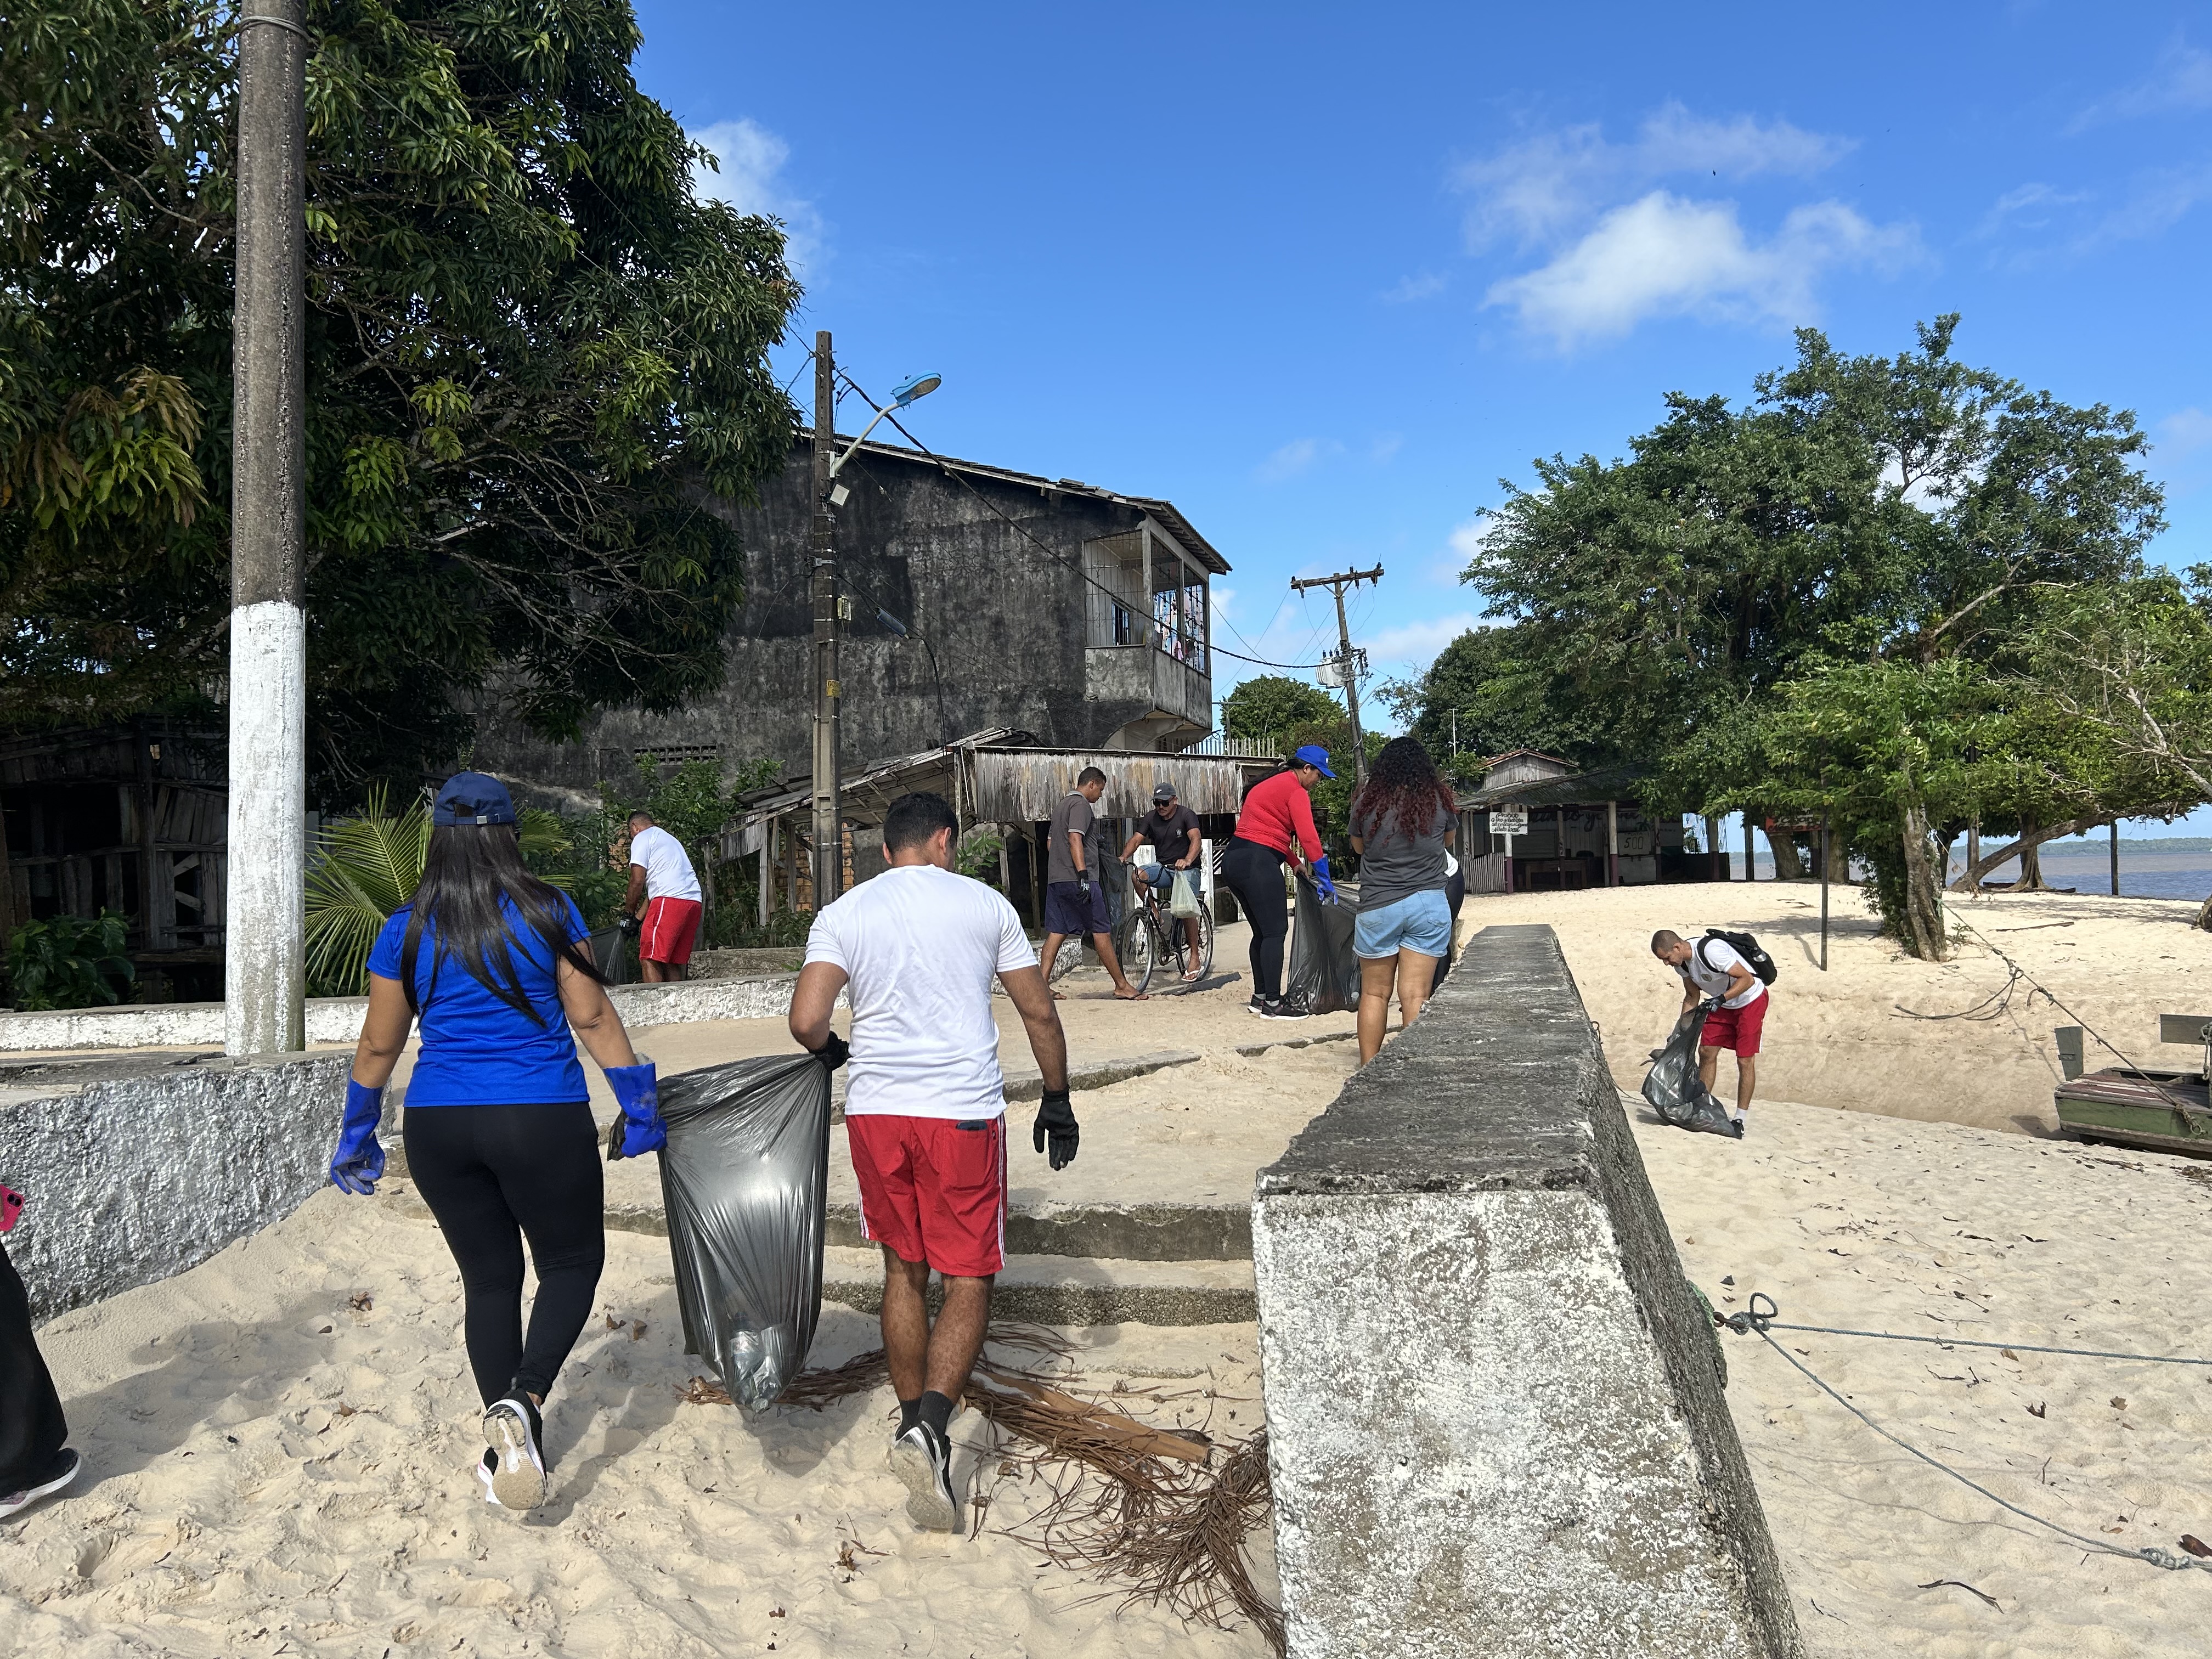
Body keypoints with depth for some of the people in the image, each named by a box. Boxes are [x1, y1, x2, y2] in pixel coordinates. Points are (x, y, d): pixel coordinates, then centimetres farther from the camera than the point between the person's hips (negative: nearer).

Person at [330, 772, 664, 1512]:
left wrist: (357, 1133, 21)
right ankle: (525, 1398, -11)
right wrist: (639, 1103, 3)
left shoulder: (406, 931, 3)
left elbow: (378, 1045, 8)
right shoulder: (549, 913, -4)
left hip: (439, 1127, 3)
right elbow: (592, 1017, -5)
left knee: (489, 1278, 15)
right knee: (573, 1261, 13)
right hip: (543, 1119, -3)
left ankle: (509, 1439, 21)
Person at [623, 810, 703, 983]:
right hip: (693, 902, 9)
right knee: (672, 962, 10)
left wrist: (628, 912, 11)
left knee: (649, 960, -9)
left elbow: (637, 881, -2)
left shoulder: (642, 838, 7)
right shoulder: (670, 839, 33)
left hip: (670, 899, -9)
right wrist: (638, 918, 26)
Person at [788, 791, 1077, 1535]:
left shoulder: (842, 915, 4)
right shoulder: (985, 904, 3)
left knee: (904, 1271, 18)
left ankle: (914, 1423, 27)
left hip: (875, 1111, 2)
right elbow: (1040, 1013, 5)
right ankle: (929, 1426, -12)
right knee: (970, 1279, 6)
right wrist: (1057, 1101, 16)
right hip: (963, 1111, -2)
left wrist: (832, 1052, 14)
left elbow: (806, 1022, -8)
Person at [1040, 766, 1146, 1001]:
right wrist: (1083, 875, -26)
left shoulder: (1061, 805, 22)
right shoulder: (1081, 804, -8)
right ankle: (1122, 985, 2)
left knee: (1056, 931, 7)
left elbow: (1050, 843, 28)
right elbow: (1075, 839, -20)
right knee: (1101, 931, -3)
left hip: (1055, 879, 9)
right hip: (1076, 879, -9)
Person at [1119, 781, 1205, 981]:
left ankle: (1195, 959, -11)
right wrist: (1124, 856, -30)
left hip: (1187, 869, -4)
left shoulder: (1186, 815, -10)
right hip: (1163, 868, 4)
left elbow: (1195, 839, -26)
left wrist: (1187, 861, -45)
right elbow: (1136, 839, -9)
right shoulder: (1150, 818, 2)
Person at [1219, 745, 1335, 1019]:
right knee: (1276, 931, -6)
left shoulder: (1270, 785, 24)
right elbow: (1309, 837, -13)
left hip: (1233, 860, 10)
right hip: (1258, 863, -10)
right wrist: (1325, 881, -8)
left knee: (1262, 932, 16)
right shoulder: (1296, 791, -6)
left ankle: (1260, 997, 20)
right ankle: (1272, 1004, -6)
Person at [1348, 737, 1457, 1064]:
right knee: (1415, 995, 0)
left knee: (1374, 993, 10)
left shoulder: (1366, 801, -1)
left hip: (1378, 907, 0)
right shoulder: (1439, 800, 0)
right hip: (1429, 906, 0)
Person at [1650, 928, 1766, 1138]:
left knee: (1745, 1059, -8)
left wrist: (1721, 999, -40)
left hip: (1751, 1000, -8)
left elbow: (1747, 979, -30)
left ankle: (1741, 1119, -1)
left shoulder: (1711, 951, -34)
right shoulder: (1682, 962, -8)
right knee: (1707, 1051, 3)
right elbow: (1692, 997, 6)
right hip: (1722, 1004, 8)